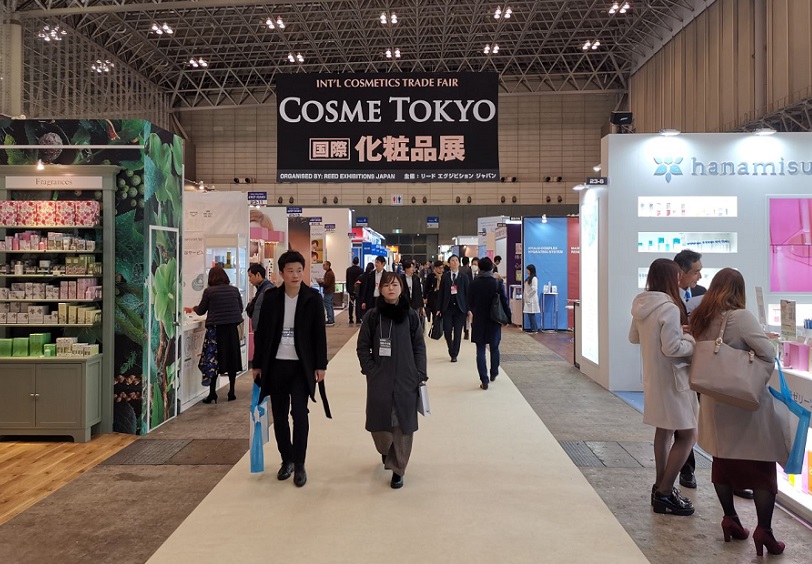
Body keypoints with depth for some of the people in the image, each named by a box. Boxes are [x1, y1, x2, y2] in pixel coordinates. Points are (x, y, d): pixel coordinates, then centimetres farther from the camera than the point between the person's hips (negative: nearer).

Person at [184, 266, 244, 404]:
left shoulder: (209, 291, -5)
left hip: (216, 329, -3)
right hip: (232, 329, 3)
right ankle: (231, 392, 15)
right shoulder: (234, 290, 4)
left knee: (212, 361, 4)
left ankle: (212, 394, 4)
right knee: (231, 360, 11)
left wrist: (192, 308, 25)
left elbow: (201, 311, 4)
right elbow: (240, 309, 11)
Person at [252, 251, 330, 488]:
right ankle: (286, 459, 26)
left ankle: (299, 464, 8)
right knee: (279, 415, 10)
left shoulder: (313, 298, -4)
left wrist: (321, 365, -5)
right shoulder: (271, 297, 1)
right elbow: (261, 332, 5)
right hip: (276, 364, 2)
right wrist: (257, 364, 5)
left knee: (299, 413, -5)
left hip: (302, 365, -2)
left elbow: (320, 334, -2)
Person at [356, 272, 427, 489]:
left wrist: (420, 374, -2)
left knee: (403, 425, 2)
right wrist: (370, 370, -6)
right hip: (379, 381, 0)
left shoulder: (410, 315, 1)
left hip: (406, 380, 0)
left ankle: (397, 469, 18)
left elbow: (419, 346, 4)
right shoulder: (372, 316, -1)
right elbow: (362, 346, 3)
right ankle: (385, 450, 39)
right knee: (379, 425, 5)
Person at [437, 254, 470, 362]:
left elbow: (467, 293, 4)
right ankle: (451, 350, 21)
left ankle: (454, 354, 12)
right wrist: (439, 309, 1)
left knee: (458, 332, 1)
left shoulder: (464, 277, 5)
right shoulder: (444, 277, 5)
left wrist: (469, 309, -2)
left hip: (460, 308, 0)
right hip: (447, 308, 0)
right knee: (447, 331, -4)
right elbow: (441, 293, 5)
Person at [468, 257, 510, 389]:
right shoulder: (498, 283, -10)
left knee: (480, 350, 3)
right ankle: (494, 373, 35)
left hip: (479, 321, -1)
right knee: (494, 348, 20)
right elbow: (504, 301, -6)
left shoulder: (474, 284, -8)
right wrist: (508, 317, 6)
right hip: (494, 320, 1)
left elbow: (470, 303, 1)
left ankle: (484, 380, -1)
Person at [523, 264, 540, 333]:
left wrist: (528, 295, -12)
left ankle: (534, 329, -1)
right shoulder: (529, 278, 15)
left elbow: (534, 289, -19)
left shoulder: (534, 278, -12)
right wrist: (526, 296, 10)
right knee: (530, 314, 9)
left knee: (531, 314, -6)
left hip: (532, 299, -9)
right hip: (528, 299, 9)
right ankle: (533, 328, 13)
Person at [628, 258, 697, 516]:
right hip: (672, 378, -9)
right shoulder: (669, 308, -22)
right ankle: (664, 495, 0)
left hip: (653, 377, 9)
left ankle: (661, 486, 29)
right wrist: (692, 340, -7)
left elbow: (633, 337, 14)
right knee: (688, 435, -1)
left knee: (664, 430, 19)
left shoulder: (641, 304, 4)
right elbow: (672, 348, -24)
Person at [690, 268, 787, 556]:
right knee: (762, 465, 3)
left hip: (716, 401, 7)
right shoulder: (739, 316, -17)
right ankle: (763, 530, 3)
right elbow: (769, 353, -21)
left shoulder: (699, 318, 3)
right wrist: (760, 345, -2)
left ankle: (730, 519, 26)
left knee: (722, 460, 17)